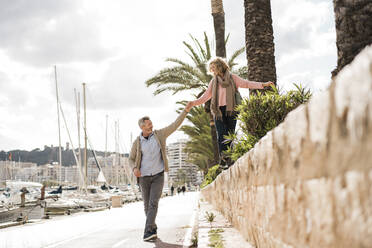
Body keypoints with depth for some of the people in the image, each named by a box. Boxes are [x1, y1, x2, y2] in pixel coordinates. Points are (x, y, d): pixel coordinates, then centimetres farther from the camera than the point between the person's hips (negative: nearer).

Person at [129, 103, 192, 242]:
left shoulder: (159, 134, -2)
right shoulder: (137, 142, -2)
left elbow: (175, 125, -4)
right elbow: (131, 159, 7)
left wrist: (185, 111, -12)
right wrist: (135, 168, -16)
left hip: (158, 176, -1)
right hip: (144, 177, 1)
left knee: (153, 203, -16)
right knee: (147, 205, 6)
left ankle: (148, 233, -21)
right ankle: (153, 229, 27)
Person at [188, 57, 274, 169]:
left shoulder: (232, 77, 11)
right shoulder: (213, 81, 19)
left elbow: (246, 83, 6)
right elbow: (206, 96, 19)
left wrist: (262, 85, -4)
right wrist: (194, 103, 6)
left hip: (231, 110, -1)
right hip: (219, 111, 2)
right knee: (221, 135, -10)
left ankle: (229, 160, -5)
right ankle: (223, 158, -17)